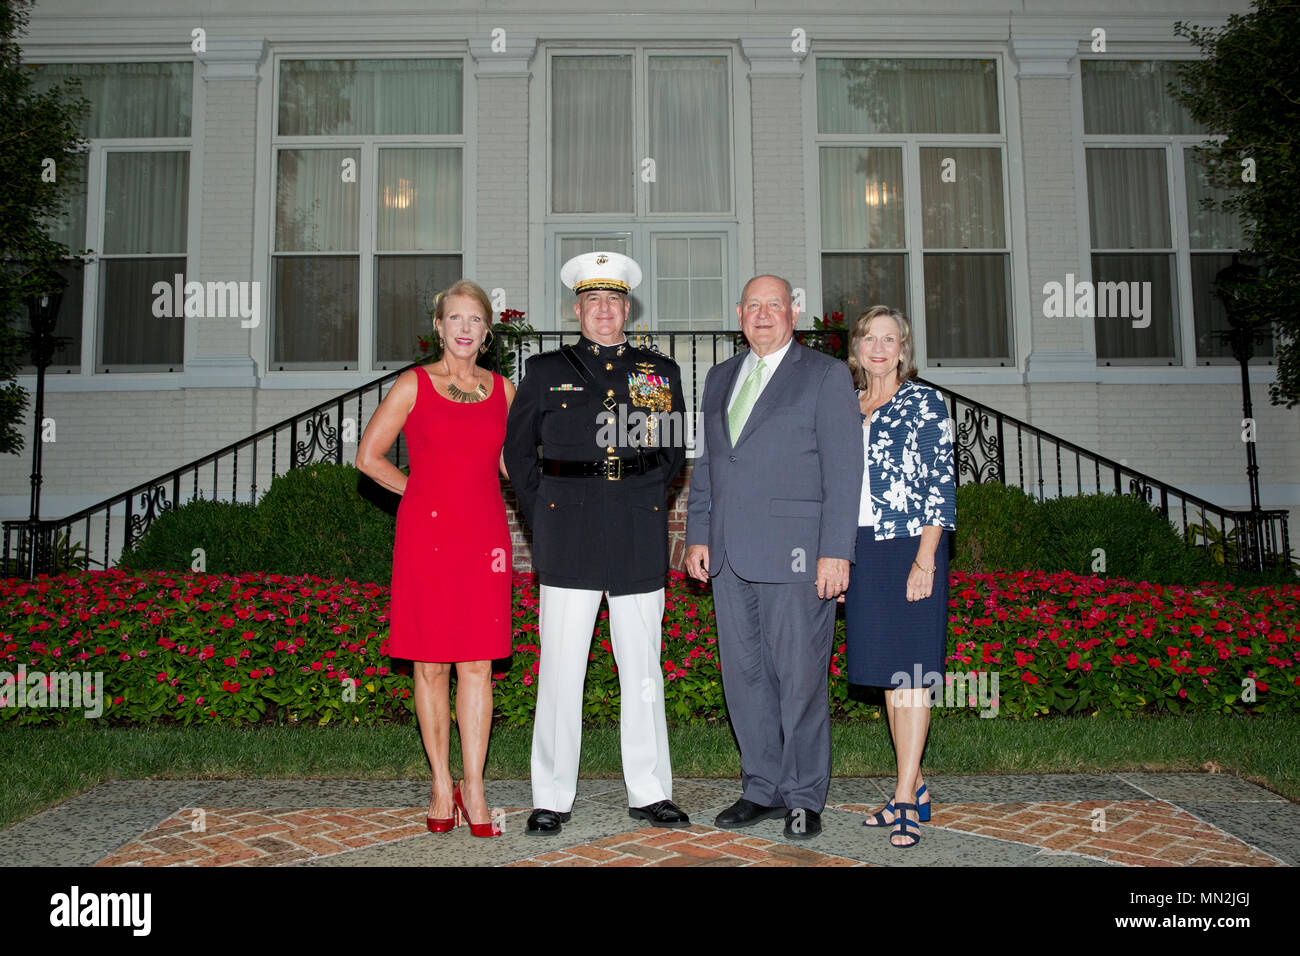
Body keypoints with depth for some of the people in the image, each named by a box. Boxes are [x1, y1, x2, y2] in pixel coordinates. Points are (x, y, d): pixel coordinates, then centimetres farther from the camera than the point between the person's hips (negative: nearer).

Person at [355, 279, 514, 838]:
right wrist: (420, 491, 2)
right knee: (431, 664, 4)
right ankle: (441, 786, 17)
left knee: (477, 664, 1)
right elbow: (368, 456, 6)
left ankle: (473, 787, 10)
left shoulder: (503, 390, 11)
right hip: (426, 534, -2)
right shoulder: (413, 385, 3)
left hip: (484, 536, 2)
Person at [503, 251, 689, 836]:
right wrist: (546, 518, 6)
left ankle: (650, 793, 19)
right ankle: (552, 799, 12)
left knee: (643, 670, 8)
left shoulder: (661, 372, 12)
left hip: (640, 539, 2)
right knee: (560, 671, 1)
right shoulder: (545, 371, 9)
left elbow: (672, 453, 17)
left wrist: (639, 502, 7)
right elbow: (518, 451, 12)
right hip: (567, 539, -1)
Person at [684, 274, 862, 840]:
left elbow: (843, 471, -6)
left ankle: (804, 798, 16)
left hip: (796, 555, -5)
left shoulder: (826, 375, 1)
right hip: (729, 557, 6)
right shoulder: (721, 378, 18)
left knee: (800, 678, 1)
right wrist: (698, 535, 12)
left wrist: (835, 552, -12)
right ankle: (763, 789, 23)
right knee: (744, 676, 10)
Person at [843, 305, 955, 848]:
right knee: (887, 673, 9)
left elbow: (941, 487, -7)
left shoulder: (924, 403, -1)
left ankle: (904, 800, 1)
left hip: (910, 548, -5)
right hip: (860, 552, 5)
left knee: (910, 671, -4)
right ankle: (915, 791, 19)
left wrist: (925, 560, -15)